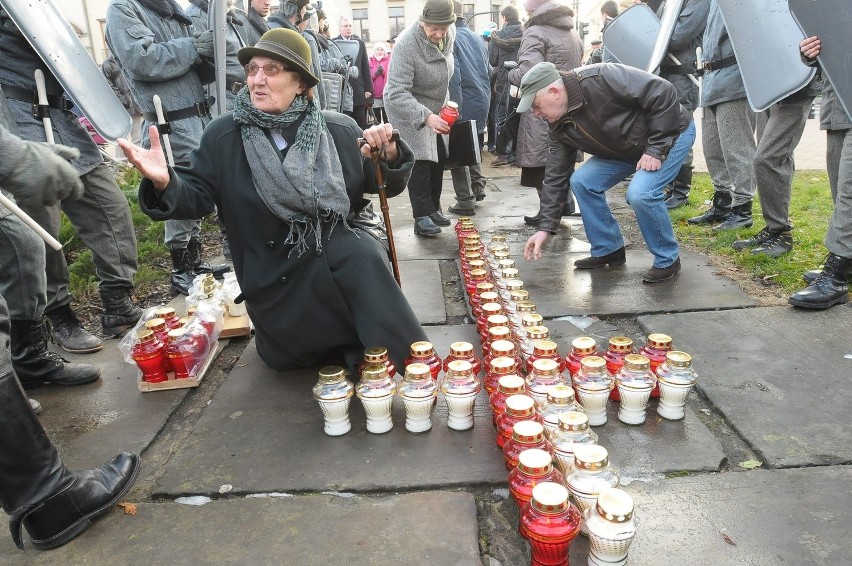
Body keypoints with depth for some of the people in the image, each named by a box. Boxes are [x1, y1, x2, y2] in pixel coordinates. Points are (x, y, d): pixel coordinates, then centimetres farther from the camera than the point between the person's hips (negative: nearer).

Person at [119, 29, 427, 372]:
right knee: (287, 357, 6)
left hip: (342, 256, 0)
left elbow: (383, 185, 7)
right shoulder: (222, 136, -5)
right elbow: (197, 195, -5)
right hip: (275, 278, 1)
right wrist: (165, 183, -28)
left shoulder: (340, 131, -1)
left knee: (365, 255, -33)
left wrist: (390, 157, -16)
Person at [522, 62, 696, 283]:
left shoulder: (600, 79, -32)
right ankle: (608, 250, 10)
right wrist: (546, 227, -5)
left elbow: (662, 92, -30)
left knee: (640, 192, -28)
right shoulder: (560, 127, -8)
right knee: (582, 181, -6)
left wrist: (656, 148, -28)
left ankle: (667, 260, -5)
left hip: (671, 133, -7)